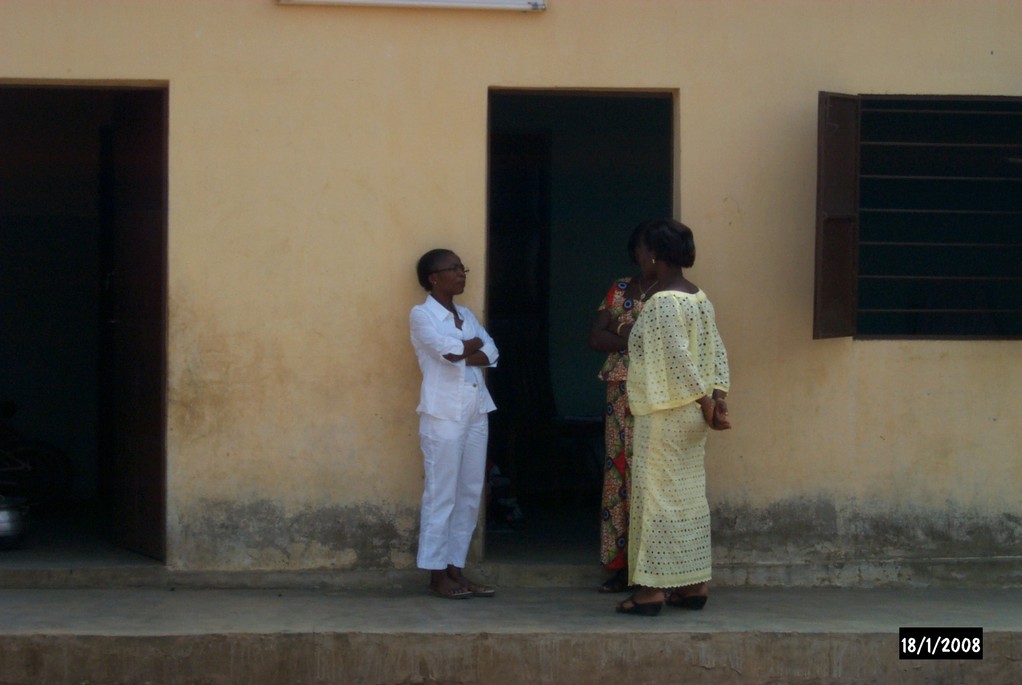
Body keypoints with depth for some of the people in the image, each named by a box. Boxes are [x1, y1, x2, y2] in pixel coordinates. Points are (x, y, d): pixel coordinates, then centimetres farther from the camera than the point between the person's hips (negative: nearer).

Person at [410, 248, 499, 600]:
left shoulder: (466, 316, 18)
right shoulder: (421, 314, -3)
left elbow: (491, 353, 5)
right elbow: (447, 349, -19)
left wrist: (460, 353, -11)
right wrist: (473, 345, 0)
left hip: (475, 412, 7)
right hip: (443, 414, -7)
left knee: (470, 494, 6)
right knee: (441, 494, -6)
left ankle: (456, 568, 12)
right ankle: (437, 573, -3)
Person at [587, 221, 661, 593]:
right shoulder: (619, 289, 14)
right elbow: (596, 337, 5)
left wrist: (630, 333, -12)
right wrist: (636, 340, -9)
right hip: (622, 391, 4)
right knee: (619, 471, 1)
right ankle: (620, 564, 5)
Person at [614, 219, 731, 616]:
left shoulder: (661, 303, -17)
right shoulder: (699, 299, 11)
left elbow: (679, 358, -22)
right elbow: (717, 352, 8)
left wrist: (705, 403, -19)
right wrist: (718, 399, 1)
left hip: (664, 415, -9)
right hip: (690, 417, 9)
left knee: (655, 493, -4)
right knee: (690, 495, 12)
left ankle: (651, 590, -4)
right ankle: (695, 585, 15)